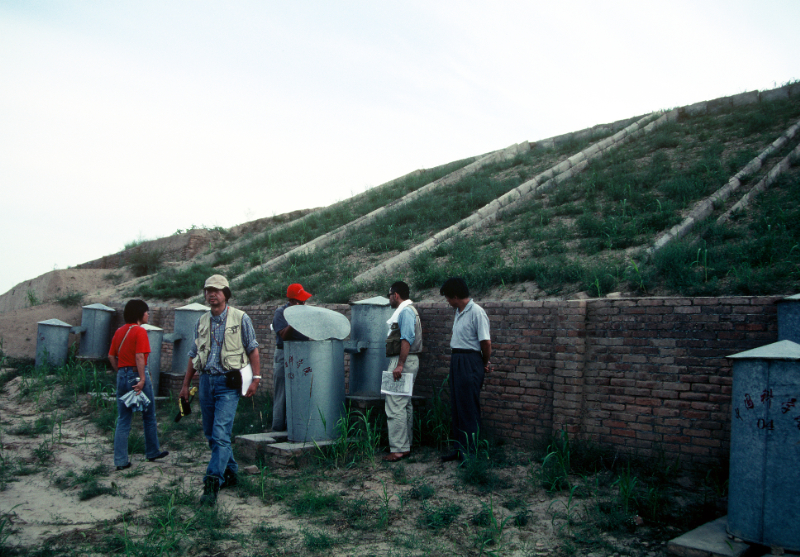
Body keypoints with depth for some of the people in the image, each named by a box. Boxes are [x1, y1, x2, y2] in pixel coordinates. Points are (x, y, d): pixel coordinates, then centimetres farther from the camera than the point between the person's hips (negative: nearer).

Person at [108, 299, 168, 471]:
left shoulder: (119, 331, 10)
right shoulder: (139, 331, -11)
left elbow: (111, 356, 11)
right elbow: (140, 356, -20)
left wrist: (120, 373, 17)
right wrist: (142, 379, -22)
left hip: (122, 376, 6)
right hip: (137, 374, -6)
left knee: (123, 420, 8)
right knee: (149, 417, 11)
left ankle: (120, 461, 8)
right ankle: (152, 452, 23)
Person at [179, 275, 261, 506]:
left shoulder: (240, 318, -2)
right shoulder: (202, 322, 12)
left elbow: (253, 349, -1)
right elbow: (193, 355, 17)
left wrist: (256, 378, -9)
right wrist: (185, 384, 14)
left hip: (228, 382, -6)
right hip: (206, 381, 6)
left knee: (221, 434, -12)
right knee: (211, 434, 12)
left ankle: (212, 483, -11)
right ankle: (231, 473, 28)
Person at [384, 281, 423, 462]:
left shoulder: (405, 311, -13)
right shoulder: (407, 310, 20)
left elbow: (407, 339, -23)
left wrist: (400, 365, -27)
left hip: (403, 361, -11)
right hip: (405, 361, 11)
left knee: (395, 406, -11)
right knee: (405, 405, 15)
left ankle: (398, 449, -9)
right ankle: (405, 445, 22)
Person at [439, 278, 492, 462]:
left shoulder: (476, 312, -15)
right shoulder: (458, 312, 14)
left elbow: (486, 342, -17)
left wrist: (485, 364, -4)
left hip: (470, 363, -9)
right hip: (456, 362, 9)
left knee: (469, 410, -4)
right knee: (456, 408, 13)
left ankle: (470, 453, 4)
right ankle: (460, 449, 23)